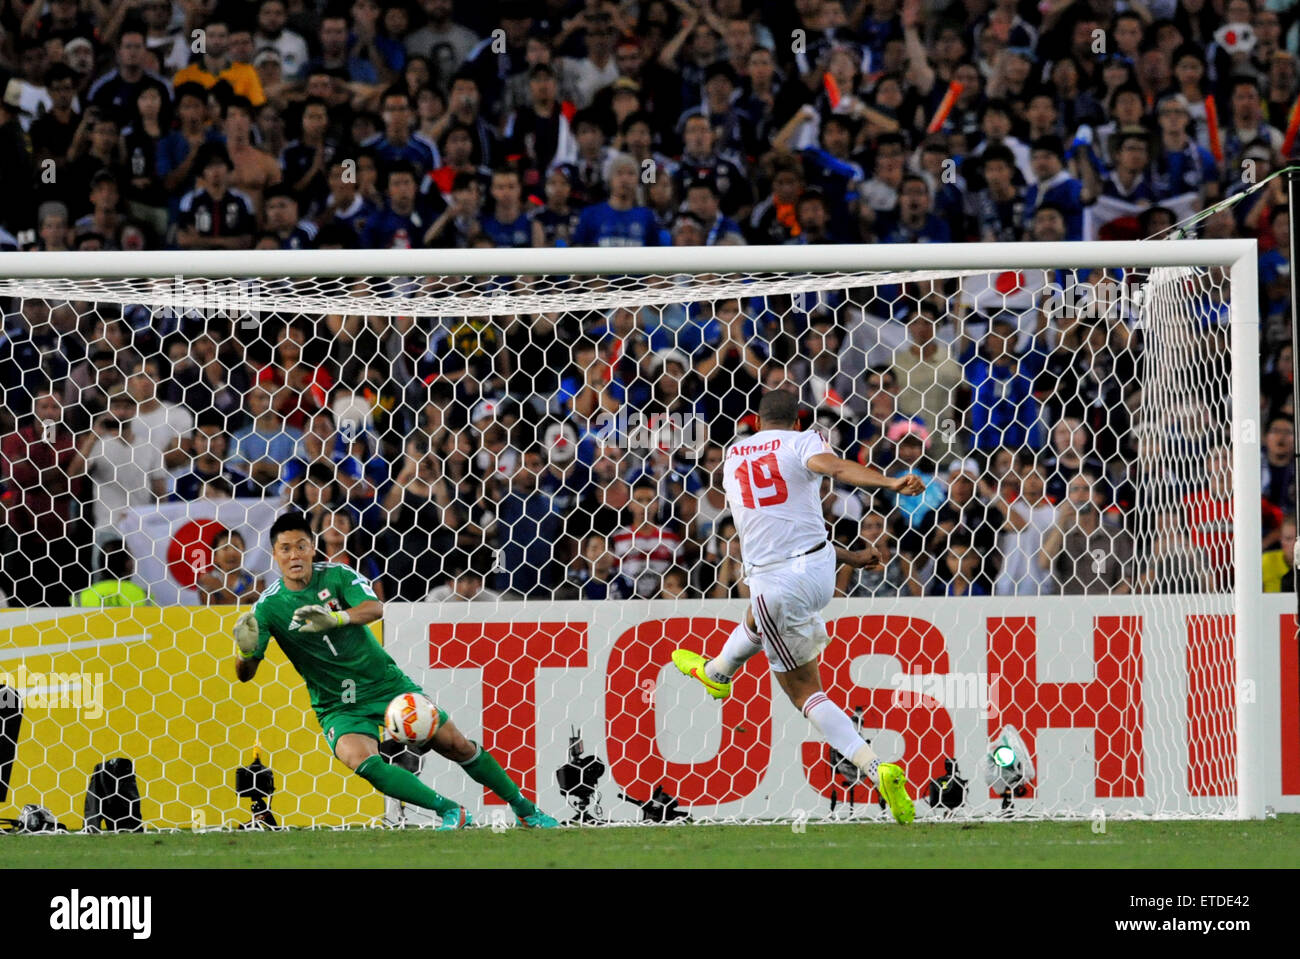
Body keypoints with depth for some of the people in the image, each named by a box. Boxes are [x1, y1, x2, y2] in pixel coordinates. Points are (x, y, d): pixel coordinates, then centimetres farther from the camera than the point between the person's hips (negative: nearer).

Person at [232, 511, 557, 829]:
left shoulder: (337, 576, -8)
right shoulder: (268, 607, -9)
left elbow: (375, 608, -27)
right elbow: (245, 674, -11)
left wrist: (335, 618, -47)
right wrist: (245, 650, -35)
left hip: (385, 682, 1)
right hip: (338, 706, -1)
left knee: (455, 745, 1)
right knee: (363, 761, -31)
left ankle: (525, 808, 21)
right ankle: (449, 811, -18)